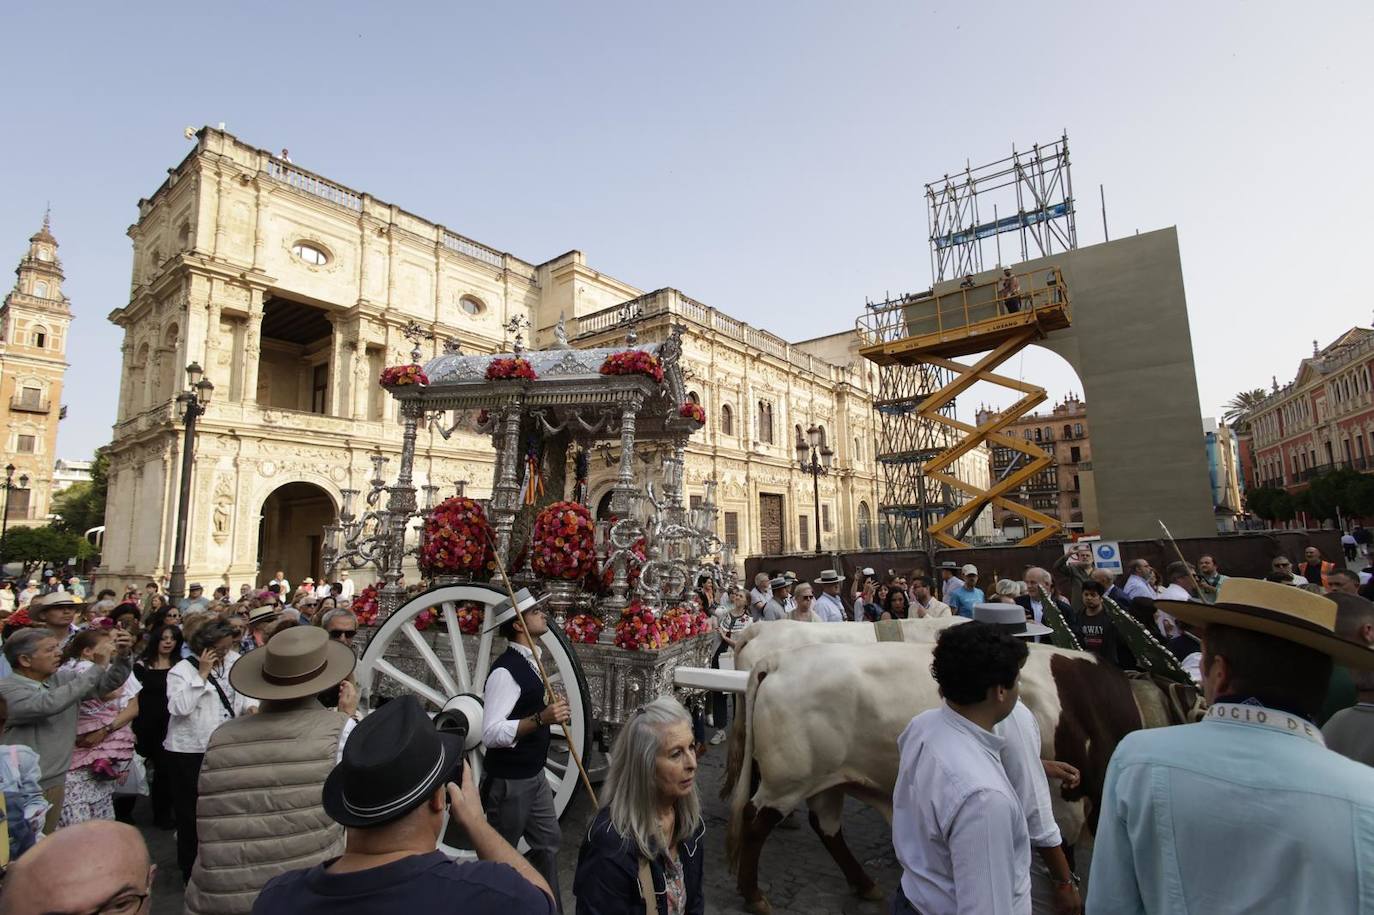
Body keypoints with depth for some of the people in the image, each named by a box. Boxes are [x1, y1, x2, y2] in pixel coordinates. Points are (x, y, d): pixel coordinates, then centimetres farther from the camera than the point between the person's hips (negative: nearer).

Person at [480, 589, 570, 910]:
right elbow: (491, 733, -30)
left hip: (534, 775, 9)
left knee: (548, 842, 19)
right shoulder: (505, 670, -25)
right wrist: (541, 719, -37)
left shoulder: (529, 661, 5)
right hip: (509, 781, -9)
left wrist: (550, 712, 6)